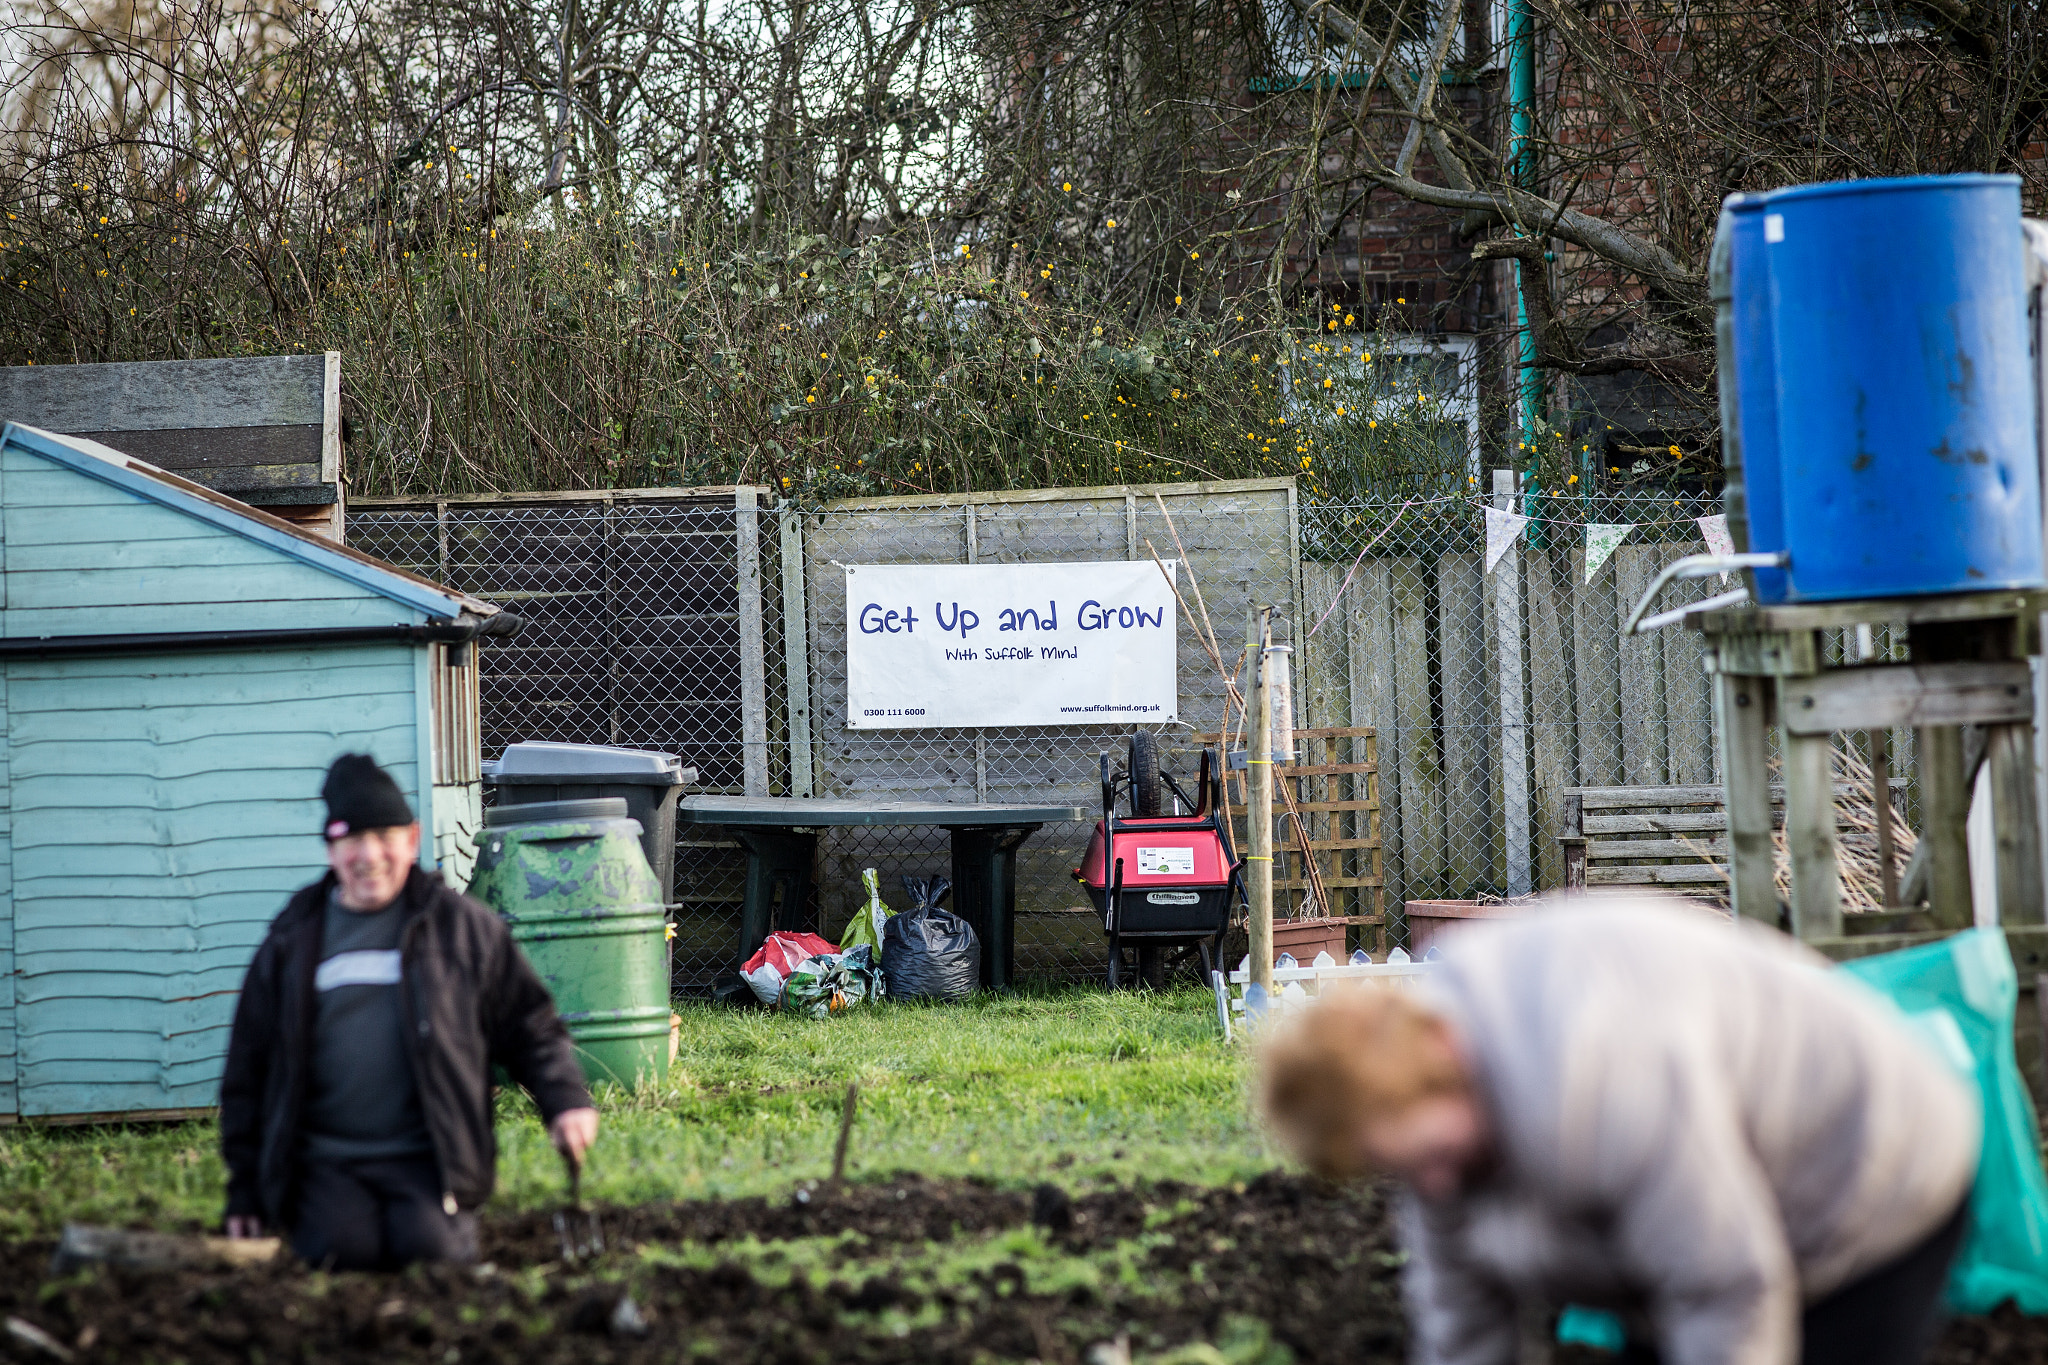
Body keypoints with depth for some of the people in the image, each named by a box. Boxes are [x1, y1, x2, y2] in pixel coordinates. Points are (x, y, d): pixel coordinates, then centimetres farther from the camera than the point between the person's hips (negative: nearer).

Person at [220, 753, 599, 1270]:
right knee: (344, 1247, -26)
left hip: (424, 1156, -1)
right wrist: (245, 1191, 13)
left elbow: (529, 1024, 15)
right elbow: (248, 1069, 17)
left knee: (428, 1246, -27)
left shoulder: (463, 927, 9)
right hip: (324, 1162, 1)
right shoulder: (292, 942, 11)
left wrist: (565, 1101, -3)